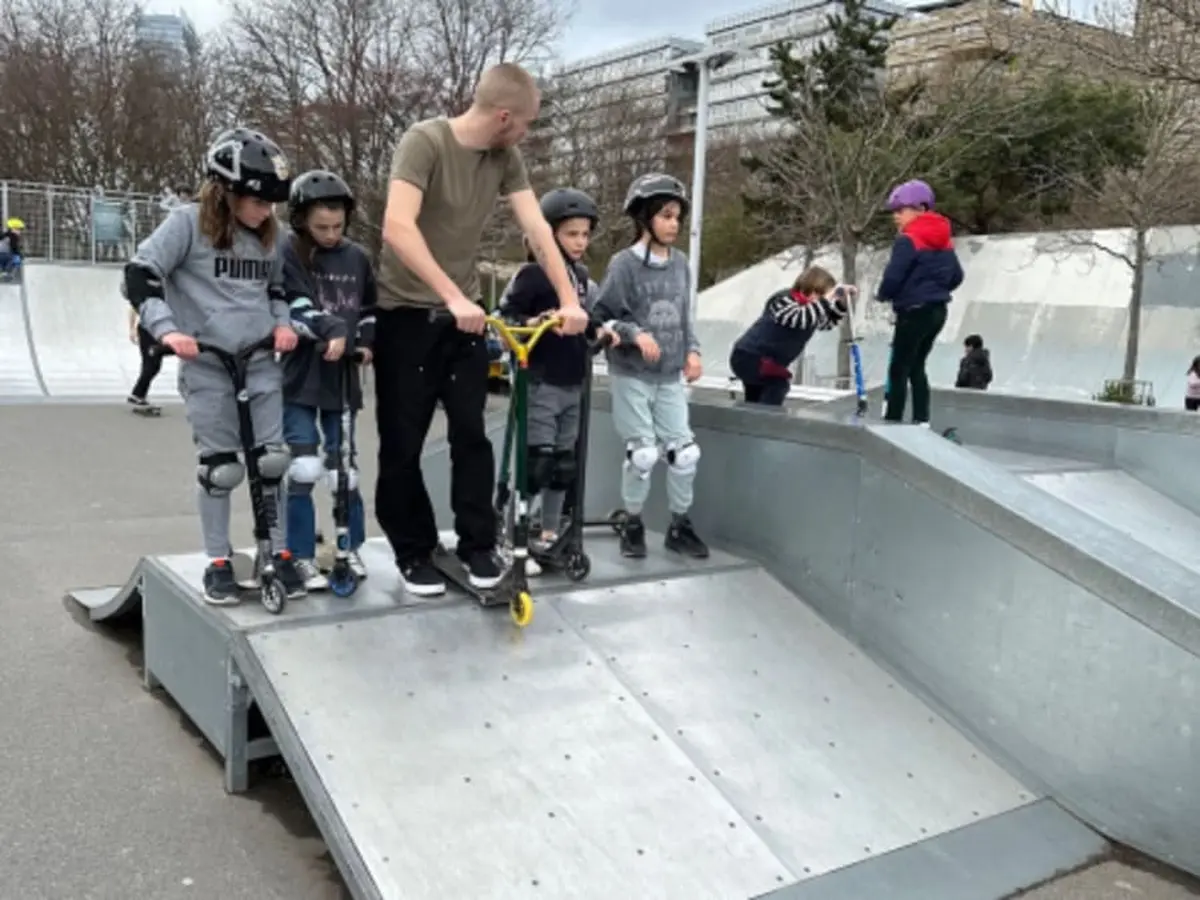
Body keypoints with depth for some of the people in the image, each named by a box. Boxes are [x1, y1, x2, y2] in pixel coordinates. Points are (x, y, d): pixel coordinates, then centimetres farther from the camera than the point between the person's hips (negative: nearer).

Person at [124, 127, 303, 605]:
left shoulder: (269, 235, 8)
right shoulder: (188, 223, -6)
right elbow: (140, 274, -10)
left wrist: (282, 323, 2)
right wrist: (166, 329, -22)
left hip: (262, 362, 4)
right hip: (207, 366, -4)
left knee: (274, 461, 1)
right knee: (220, 467, 1)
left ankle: (280, 553, 15)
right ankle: (218, 562, 17)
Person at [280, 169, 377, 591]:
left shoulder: (358, 258, 8)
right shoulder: (288, 254, -4)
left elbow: (371, 309, 17)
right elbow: (296, 305, -16)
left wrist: (366, 342, 0)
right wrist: (332, 331, -30)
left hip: (342, 376, 3)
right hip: (298, 376, -3)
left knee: (343, 469, 8)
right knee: (303, 470, -8)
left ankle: (352, 549, 25)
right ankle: (302, 557, 6)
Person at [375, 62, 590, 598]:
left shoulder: (505, 158, 0)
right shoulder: (424, 142, -19)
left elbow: (537, 229, -4)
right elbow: (397, 228, -31)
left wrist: (568, 298, -15)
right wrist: (453, 296, -37)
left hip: (464, 315, 5)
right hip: (406, 314, -5)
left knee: (472, 434, 3)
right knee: (403, 444, 2)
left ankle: (477, 546, 15)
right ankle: (414, 554, 16)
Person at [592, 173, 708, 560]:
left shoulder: (680, 263, 5)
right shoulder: (624, 263, -10)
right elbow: (601, 317, -7)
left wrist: (692, 351, 0)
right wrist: (636, 334, -21)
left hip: (670, 376, 5)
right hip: (631, 374, -5)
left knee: (685, 451, 4)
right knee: (643, 452, -5)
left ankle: (679, 525, 22)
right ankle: (632, 524, 17)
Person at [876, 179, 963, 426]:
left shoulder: (908, 240, -15)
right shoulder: (944, 241, 11)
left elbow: (892, 277, -19)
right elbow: (957, 276, 15)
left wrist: (884, 295, 0)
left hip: (914, 312, -9)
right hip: (937, 311, 9)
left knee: (898, 369, -3)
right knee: (916, 367, 17)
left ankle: (893, 421, -2)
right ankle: (921, 421, 16)